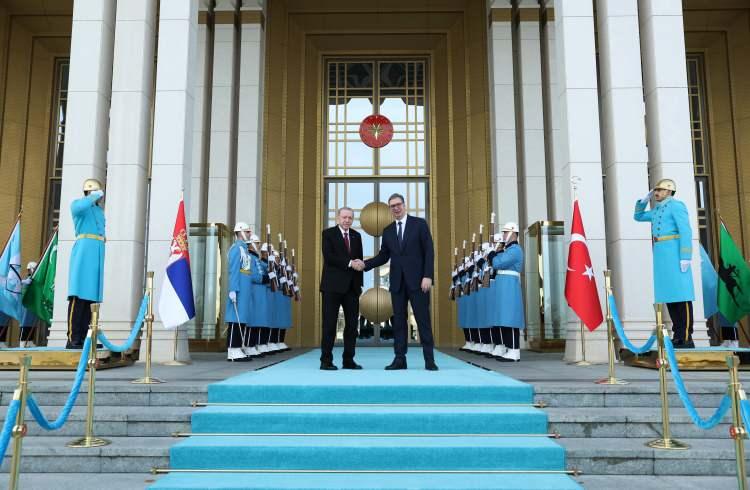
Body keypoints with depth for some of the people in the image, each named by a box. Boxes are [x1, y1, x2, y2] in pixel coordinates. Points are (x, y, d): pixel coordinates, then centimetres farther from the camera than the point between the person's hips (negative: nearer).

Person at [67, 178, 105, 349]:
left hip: (98, 253, 7)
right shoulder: (77, 203, 5)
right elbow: (79, 208, -22)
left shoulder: (100, 210, 26)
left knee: (91, 296, 1)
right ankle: (73, 340, -16)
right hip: (83, 251, -7)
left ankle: (82, 338, 2)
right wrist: (95, 196, -8)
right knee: (78, 296, -13)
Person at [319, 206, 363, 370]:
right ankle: (326, 361, 2)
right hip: (333, 285, -5)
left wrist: (359, 283, 9)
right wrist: (349, 263, -17)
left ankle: (348, 360, 12)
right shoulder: (328, 233, 0)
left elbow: (359, 260, 16)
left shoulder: (356, 236, 16)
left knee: (352, 324, 5)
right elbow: (328, 257, -13)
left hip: (352, 286, 5)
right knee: (329, 324, -3)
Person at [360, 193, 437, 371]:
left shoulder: (419, 224, 1)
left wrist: (428, 276, -13)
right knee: (398, 321, 4)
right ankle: (399, 359, 8)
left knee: (423, 320, -2)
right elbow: (383, 256, 12)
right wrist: (365, 264, -4)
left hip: (417, 281, -4)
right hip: (397, 282, 4)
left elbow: (429, 251, -4)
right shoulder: (388, 231, 13)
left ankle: (429, 359, 2)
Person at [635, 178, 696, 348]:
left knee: (681, 293, -11)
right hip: (661, 255, 9)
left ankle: (686, 338, -12)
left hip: (674, 253, -9)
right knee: (669, 294, 5)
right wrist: (644, 199, 21)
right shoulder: (657, 210, 22)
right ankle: (678, 336, 7)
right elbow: (638, 217, 36)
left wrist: (686, 257, -21)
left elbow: (686, 231, -13)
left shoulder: (676, 205, -5)